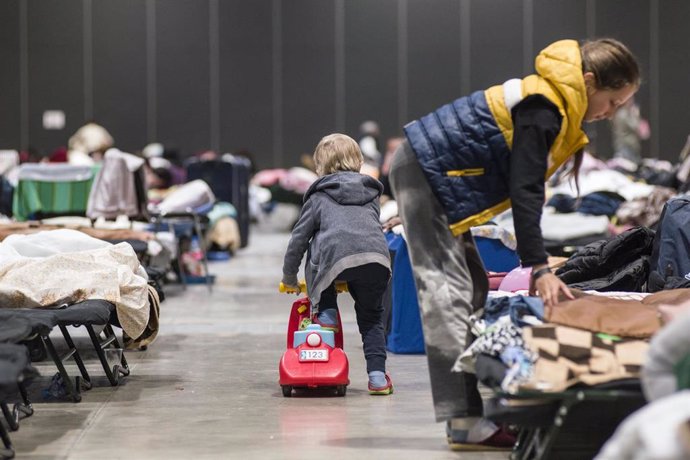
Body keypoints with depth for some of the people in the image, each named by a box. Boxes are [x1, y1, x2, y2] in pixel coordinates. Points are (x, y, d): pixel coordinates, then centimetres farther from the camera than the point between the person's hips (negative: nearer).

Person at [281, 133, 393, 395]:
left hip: (339, 259, -3)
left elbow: (299, 238, 19)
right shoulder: (371, 193, 32)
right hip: (378, 259, 3)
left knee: (315, 254, 30)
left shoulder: (319, 197, 21)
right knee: (371, 317, 19)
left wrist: (289, 277, 32)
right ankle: (377, 375, 8)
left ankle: (326, 313, 23)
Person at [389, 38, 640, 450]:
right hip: (423, 173, -11)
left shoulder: (553, 105, 9)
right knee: (447, 291, -16)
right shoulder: (542, 110, -22)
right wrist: (539, 267, -30)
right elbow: (525, 191, -27)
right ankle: (465, 420, -20)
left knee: (472, 290, 11)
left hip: (435, 178, 11)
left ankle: (472, 409, 12)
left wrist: (537, 263, 12)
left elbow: (526, 186, 13)